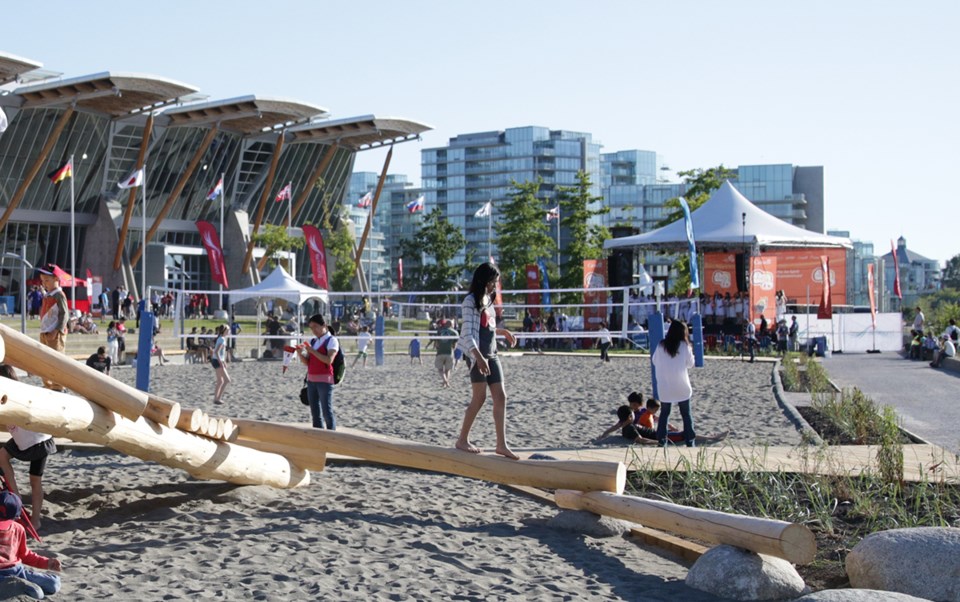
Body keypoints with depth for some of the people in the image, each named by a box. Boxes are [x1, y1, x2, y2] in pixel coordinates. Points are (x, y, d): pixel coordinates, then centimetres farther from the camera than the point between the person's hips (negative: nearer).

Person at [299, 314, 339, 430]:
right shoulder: (312, 341, 16)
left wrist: (312, 351, -18)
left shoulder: (331, 340, -4)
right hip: (311, 379, 7)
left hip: (325, 380, -7)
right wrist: (301, 353, -5)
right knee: (315, 412, 8)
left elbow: (329, 360, -17)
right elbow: (307, 362, 14)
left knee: (327, 411, -8)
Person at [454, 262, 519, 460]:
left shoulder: (488, 300, 15)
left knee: (500, 397, 1)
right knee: (480, 397, -5)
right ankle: (462, 440, 7)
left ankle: (501, 444, 2)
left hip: (491, 354, 8)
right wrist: (479, 357, -29)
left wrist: (503, 332, 18)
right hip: (477, 355, -8)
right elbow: (467, 333, -19)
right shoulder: (471, 301, -10)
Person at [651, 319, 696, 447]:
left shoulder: (661, 346, -3)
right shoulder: (684, 346, -9)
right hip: (681, 386, -2)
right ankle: (689, 441, 8)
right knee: (686, 414, 10)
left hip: (664, 386, 2)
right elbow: (690, 364, 1)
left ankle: (661, 440, 9)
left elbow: (654, 361, 8)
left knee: (664, 412, 13)